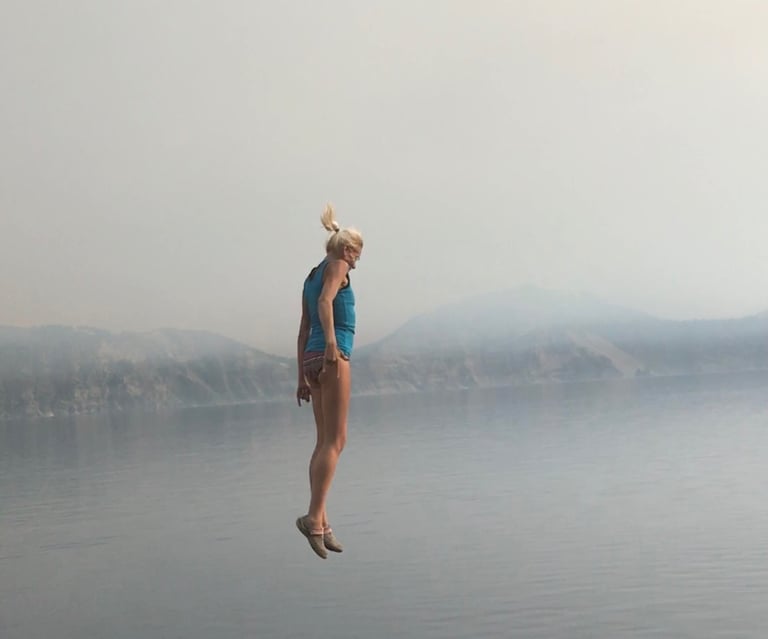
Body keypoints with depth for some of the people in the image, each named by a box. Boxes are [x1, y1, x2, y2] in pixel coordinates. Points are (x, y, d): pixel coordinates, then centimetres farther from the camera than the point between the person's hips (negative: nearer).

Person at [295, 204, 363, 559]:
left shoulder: (311, 278, 23)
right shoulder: (337, 266, 0)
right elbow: (325, 302, -20)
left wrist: (302, 378, 20)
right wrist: (331, 343, -32)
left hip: (313, 359, 9)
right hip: (333, 356, -9)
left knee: (325, 442, 8)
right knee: (335, 441, -9)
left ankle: (321, 521, 5)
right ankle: (314, 516, -17)